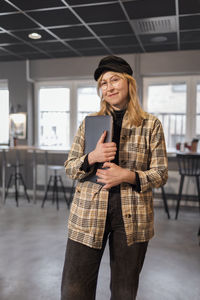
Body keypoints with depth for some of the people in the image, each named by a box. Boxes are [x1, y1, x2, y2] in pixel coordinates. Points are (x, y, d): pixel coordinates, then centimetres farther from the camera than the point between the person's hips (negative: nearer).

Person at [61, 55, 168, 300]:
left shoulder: (151, 125, 1)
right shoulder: (89, 122, 5)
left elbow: (160, 174, 1)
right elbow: (69, 168, 6)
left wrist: (128, 176, -17)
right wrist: (92, 157, -15)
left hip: (133, 216, 0)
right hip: (88, 213, 1)